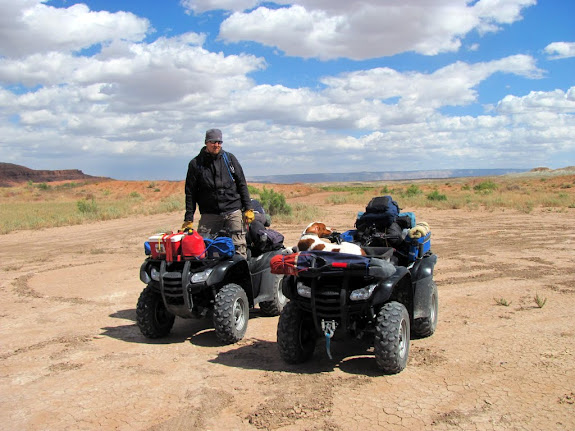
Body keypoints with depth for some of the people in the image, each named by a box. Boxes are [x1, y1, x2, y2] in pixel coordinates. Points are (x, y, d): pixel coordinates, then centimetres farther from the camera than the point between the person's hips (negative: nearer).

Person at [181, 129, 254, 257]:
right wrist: (188, 219, 3)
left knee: (239, 248, -4)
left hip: (233, 211, 1)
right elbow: (190, 193, 7)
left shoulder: (230, 158, 10)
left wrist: (248, 209, 4)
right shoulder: (195, 164, 6)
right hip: (209, 215, 0)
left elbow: (242, 185, 11)